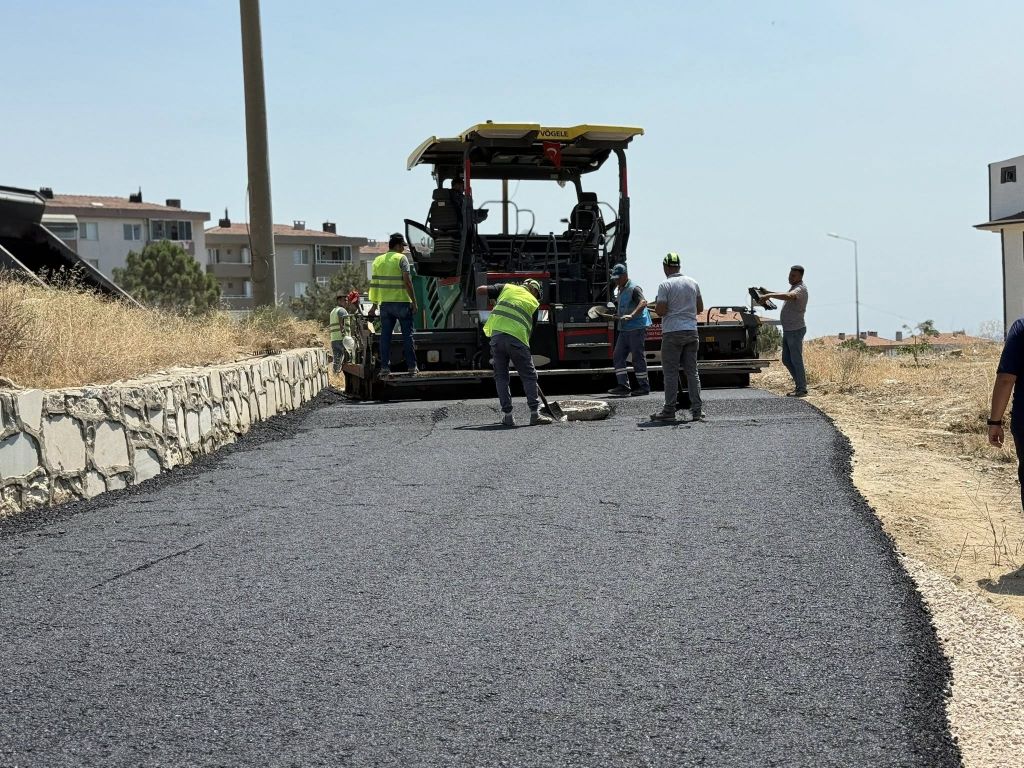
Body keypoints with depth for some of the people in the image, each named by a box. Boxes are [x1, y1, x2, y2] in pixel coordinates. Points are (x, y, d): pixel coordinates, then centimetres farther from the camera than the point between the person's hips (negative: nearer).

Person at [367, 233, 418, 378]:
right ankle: (412, 367, 3)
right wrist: (414, 301, -10)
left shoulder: (378, 260, 10)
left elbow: (374, 284, 11)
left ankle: (384, 368, 2)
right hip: (402, 301, -4)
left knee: (385, 336, 5)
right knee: (407, 335, 2)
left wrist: (374, 305, 16)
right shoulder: (401, 258, -6)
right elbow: (407, 281, -14)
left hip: (385, 303, 4)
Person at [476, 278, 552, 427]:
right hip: (517, 337, -2)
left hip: (497, 333, 2)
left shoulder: (507, 287, 20)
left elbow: (480, 290, 15)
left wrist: (494, 296, 34)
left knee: (501, 376, 12)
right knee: (529, 376, 9)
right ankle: (535, 413, 4)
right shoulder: (534, 303, 18)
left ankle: (507, 415, 9)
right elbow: (531, 329, 15)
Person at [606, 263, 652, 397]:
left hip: (636, 328, -9)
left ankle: (644, 386, 6)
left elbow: (643, 302, -29)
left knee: (638, 357, -3)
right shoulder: (621, 290, 17)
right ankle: (623, 386, 3)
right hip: (624, 329, 9)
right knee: (618, 356, 3)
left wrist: (631, 315, -40)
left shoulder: (634, 288, -12)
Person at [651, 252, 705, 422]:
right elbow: (700, 308, 13)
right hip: (691, 331, 5)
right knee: (692, 371, 8)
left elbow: (660, 311, -14)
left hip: (672, 332, -5)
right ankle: (697, 410, 6)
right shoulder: (693, 283, 8)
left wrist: (656, 305, 6)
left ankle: (669, 411, -2)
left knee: (671, 373, -1)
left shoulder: (665, 285, -9)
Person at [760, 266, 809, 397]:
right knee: (786, 360, 13)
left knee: (796, 360, -5)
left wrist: (770, 295, -41)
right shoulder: (793, 287, 15)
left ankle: (801, 390, 1)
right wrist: (769, 292, 19)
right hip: (788, 330, 10)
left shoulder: (800, 289, -17)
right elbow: (786, 295, 33)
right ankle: (799, 383, 22)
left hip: (796, 330, -10)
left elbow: (788, 296, -38)